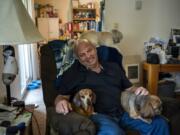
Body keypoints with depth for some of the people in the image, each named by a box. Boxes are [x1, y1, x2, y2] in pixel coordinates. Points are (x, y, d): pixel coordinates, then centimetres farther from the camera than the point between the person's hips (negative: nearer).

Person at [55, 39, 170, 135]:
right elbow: (62, 96, 4)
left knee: (160, 124, -15)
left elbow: (129, 89, 24)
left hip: (122, 111, 5)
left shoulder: (114, 67, 21)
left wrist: (139, 90, 0)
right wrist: (61, 101, -21)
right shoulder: (73, 73, 10)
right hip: (97, 114, -4)